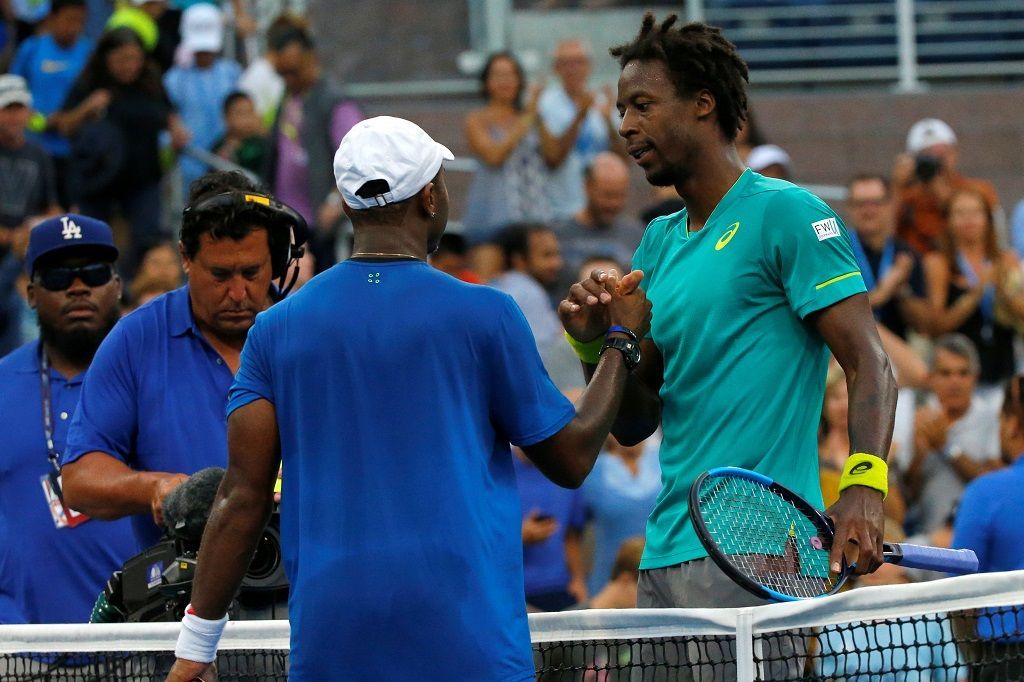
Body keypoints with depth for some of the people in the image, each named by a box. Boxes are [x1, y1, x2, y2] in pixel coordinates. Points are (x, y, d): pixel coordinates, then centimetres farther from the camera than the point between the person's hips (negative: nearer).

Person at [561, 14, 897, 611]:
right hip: (666, 555, 8)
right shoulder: (659, 242, 20)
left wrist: (864, 488, -27)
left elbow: (870, 365, -11)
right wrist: (594, 343, 0)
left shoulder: (785, 213, -3)